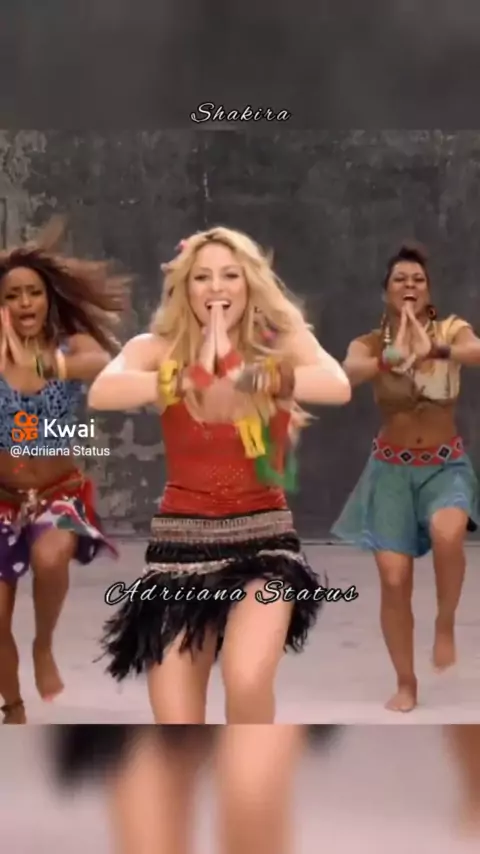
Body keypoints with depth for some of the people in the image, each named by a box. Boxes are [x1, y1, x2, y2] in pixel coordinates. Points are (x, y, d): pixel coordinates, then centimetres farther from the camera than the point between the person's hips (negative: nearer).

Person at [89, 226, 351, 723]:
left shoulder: (284, 342, 0)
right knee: (177, 731, 1)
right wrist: (197, 378, -29)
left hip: (263, 538, -1)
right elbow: (101, 394, -22)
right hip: (180, 542, 1)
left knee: (246, 680, -27)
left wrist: (239, 376, -30)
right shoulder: (159, 348, -1)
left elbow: (338, 386, -22)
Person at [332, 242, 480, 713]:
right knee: (394, 581, -3)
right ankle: (406, 684, 18)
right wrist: (394, 358, -48)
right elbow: (348, 371, -28)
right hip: (391, 469, 1)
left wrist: (435, 350, -48)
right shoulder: (370, 343, -5)